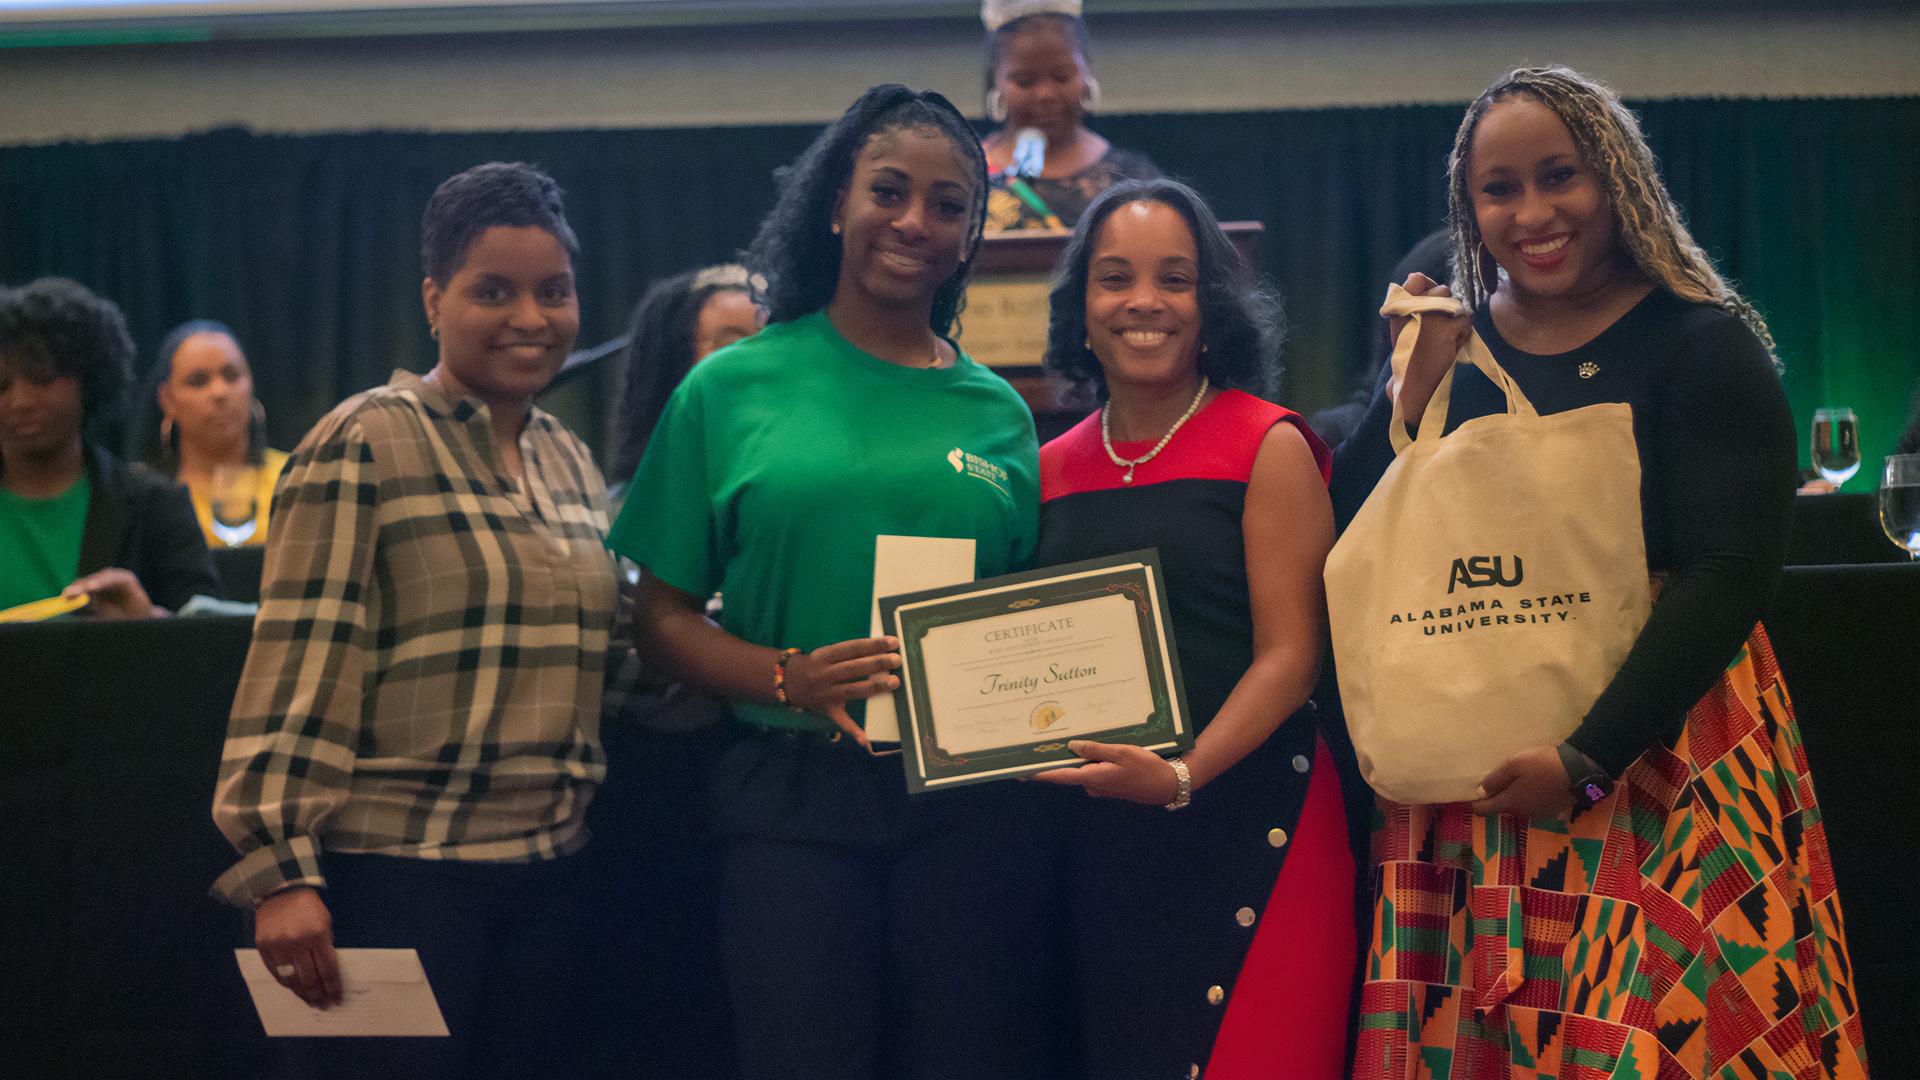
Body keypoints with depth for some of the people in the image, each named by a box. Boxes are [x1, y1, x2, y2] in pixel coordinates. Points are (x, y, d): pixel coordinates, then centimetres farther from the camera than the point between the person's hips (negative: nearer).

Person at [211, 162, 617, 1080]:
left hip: (547, 877, 7)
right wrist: (279, 870, -17)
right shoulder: (364, 445, -7)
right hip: (399, 874, -7)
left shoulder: (570, 462, 15)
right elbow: (299, 666, -12)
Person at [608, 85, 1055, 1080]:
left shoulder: (997, 412, 10)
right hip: (793, 800, -2)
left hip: (971, 801, 2)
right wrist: (791, 679, -14)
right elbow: (663, 620, 3)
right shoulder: (734, 389, 4)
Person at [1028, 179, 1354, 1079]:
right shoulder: (1054, 470, 12)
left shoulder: (1266, 448, -2)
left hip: (1247, 818, -4)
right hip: (1102, 833, 5)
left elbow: (1290, 652, -10)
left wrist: (1184, 775, -21)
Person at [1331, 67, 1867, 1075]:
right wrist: (1416, 385, -5)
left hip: (1659, 754, -4)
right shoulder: (1450, 348, 10)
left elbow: (1727, 577, -12)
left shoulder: (1705, 346, -4)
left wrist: (1588, 758, -18)